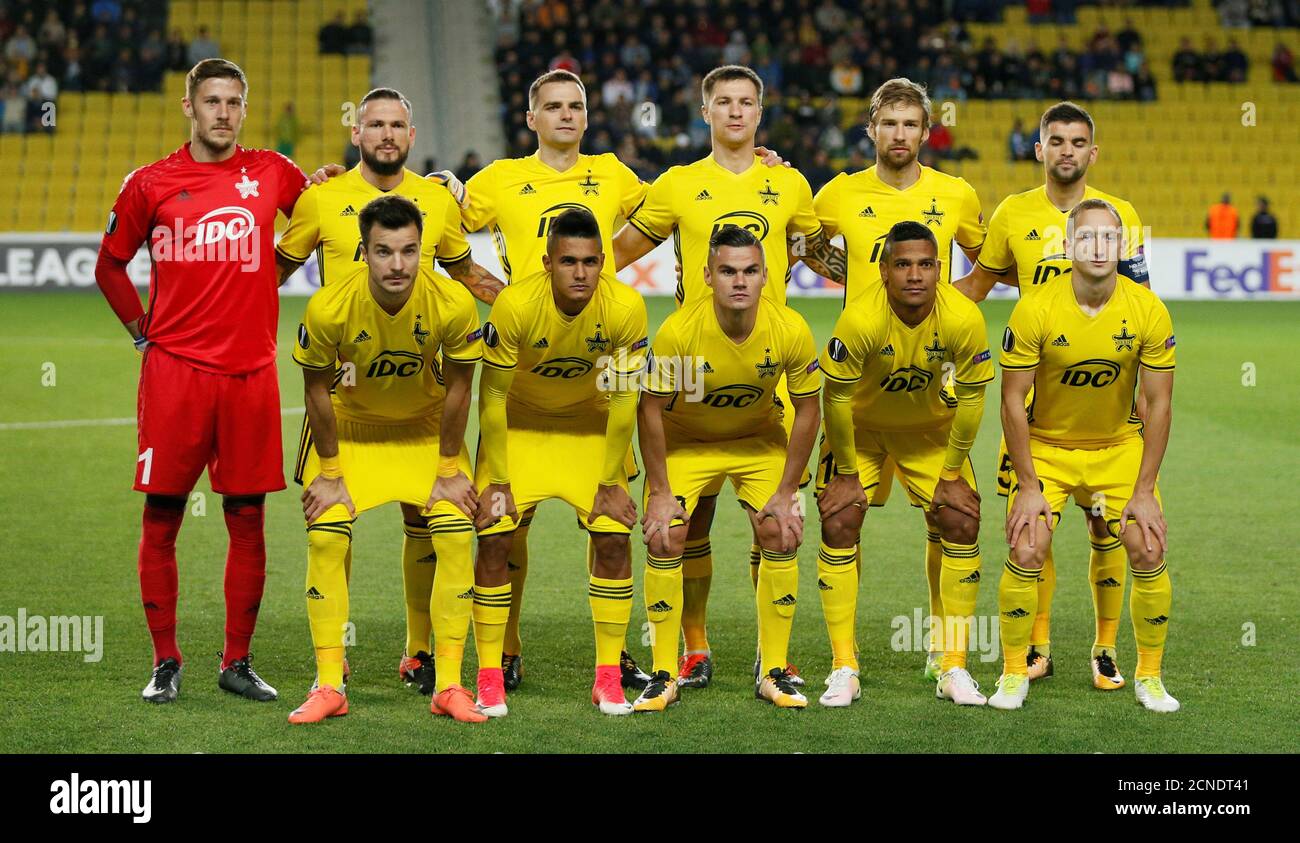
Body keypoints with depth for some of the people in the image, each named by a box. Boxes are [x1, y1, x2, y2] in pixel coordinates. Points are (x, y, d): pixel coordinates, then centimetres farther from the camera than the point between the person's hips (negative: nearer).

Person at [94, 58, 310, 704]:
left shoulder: (272, 174, 8)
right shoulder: (151, 184, 4)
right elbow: (110, 266, 15)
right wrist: (143, 329, 6)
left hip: (251, 372, 1)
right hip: (174, 370, -1)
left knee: (247, 520, 4)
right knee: (161, 518, 0)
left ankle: (237, 662, 14)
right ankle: (165, 662, 9)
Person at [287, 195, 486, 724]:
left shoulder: (453, 305, -29)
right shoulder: (329, 309, -30)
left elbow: (457, 387, -13)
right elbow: (317, 389, -14)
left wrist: (449, 470, -7)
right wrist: (330, 473, -9)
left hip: (426, 429, 1)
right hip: (350, 427, 0)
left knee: (456, 538, -12)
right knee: (325, 538, -13)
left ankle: (449, 687, -2)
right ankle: (329, 687, -2)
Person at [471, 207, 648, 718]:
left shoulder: (625, 308, -26)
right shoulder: (515, 307, -30)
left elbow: (622, 400, -15)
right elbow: (492, 397, -19)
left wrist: (610, 483, -11)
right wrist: (497, 481, -15)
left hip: (590, 426, 1)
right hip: (518, 424, -1)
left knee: (614, 538, -9)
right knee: (495, 539, -10)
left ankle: (608, 678, 3)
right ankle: (489, 678, 2)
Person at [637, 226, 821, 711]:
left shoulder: (791, 331, -25)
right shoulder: (678, 331, -30)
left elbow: (806, 410, -11)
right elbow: (651, 409, -17)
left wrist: (785, 492, -10)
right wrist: (660, 492, -15)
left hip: (759, 440, 1)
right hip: (683, 440, -1)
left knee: (781, 536, -10)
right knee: (664, 540, -13)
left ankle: (773, 674, 3)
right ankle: (664, 677, -1)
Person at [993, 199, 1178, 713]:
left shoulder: (1149, 312, -16)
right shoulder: (1035, 310, -20)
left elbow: (1158, 405, -9)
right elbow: (1013, 401, -13)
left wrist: (1144, 491, -10)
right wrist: (1029, 486, -15)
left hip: (1120, 448, 1)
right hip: (1046, 446, -1)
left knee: (1149, 555, -8)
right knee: (1025, 553, -15)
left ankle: (1149, 677, 10)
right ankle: (1014, 675, 3)